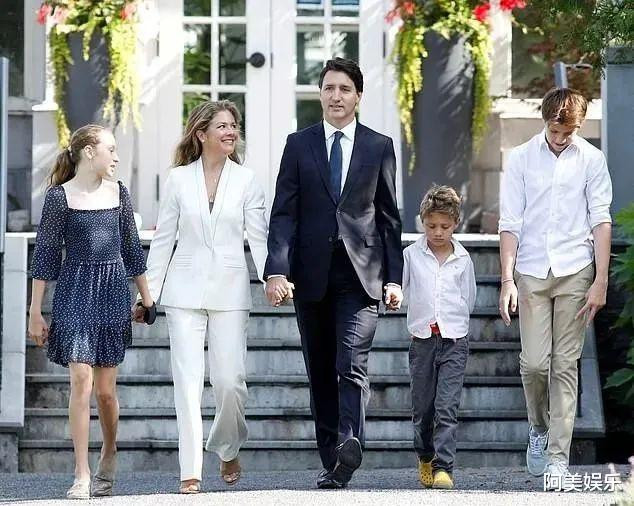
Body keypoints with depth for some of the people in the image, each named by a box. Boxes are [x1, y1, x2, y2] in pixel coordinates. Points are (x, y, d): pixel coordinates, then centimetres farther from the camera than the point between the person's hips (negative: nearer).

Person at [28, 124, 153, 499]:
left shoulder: (118, 192, 8)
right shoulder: (60, 196, -3)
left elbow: (131, 247, 16)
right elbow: (45, 253, -2)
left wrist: (146, 296, 17)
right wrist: (36, 311, -2)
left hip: (114, 292, 3)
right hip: (75, 292, -3)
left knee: (106, 387, 4)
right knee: (81, 380, -11)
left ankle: (109, 453, 29)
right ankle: (82, 476, -7)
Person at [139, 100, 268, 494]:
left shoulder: (246, 180, 4)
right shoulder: (179, 179, 5)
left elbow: (258, 236, 1)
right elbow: (164, 238, 8)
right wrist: (148, 291, 5)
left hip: (230, 291, 0)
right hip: (185, 290, 0)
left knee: (229, 380, -4)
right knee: (188, 380, -6)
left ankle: (228, 450, 24)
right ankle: (191, 471, -4)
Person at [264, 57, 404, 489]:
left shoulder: (379, 146, 8)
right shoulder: (299, 145, 8)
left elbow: (389, 216, 9)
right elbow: (284, 213, 1)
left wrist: (394, 276, 4)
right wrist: (277, 270, -11)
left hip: (360, 274, -2)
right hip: (312, 275, 2)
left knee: (352, 365, -17)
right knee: (321, 374, 6)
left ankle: (350, 443, -30)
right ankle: (332, 462, 10)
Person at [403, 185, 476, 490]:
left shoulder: (463, 259, 3)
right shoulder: (411, 255, 2)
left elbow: (468, 301, 12)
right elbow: (403, 293, 10)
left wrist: (447, 321, 7)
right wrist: (421, 319, 6)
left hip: (454, 341, -1)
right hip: (422, 339, 1)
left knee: (447, 407, -10)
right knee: (422, 406, 7)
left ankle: (443, 467, -12)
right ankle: (425, 458, 28)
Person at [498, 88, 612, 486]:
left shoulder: (592, 159, 3)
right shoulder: (521, 159, 2)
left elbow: (601, 220, 2)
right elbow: (511, 224, 2)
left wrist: (601, 281, -4)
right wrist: (507, 280, -5)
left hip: (575, 273, 0)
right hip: (532, 273, 0)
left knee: (565, 364, -1)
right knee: (534, 361, -6)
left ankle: (558, 456, 1)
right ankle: (539, 428, 22)